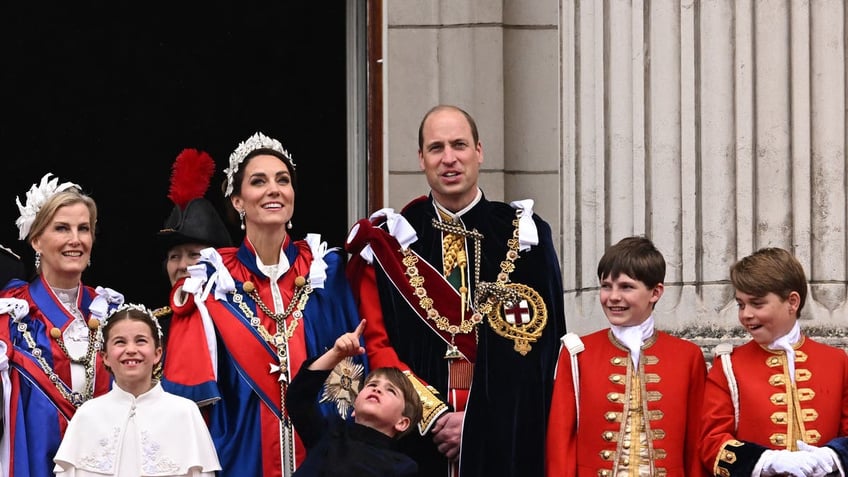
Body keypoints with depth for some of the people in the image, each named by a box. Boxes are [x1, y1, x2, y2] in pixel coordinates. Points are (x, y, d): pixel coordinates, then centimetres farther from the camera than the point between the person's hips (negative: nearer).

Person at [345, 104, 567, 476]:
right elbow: (376, 345, 0)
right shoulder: (390, 241, 6)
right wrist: (433, 415, -11)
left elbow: (540, 348, -1)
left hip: (505, 440, 0)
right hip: (417, 437, 0)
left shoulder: (523, 236, 5)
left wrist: (478, 421, -11)